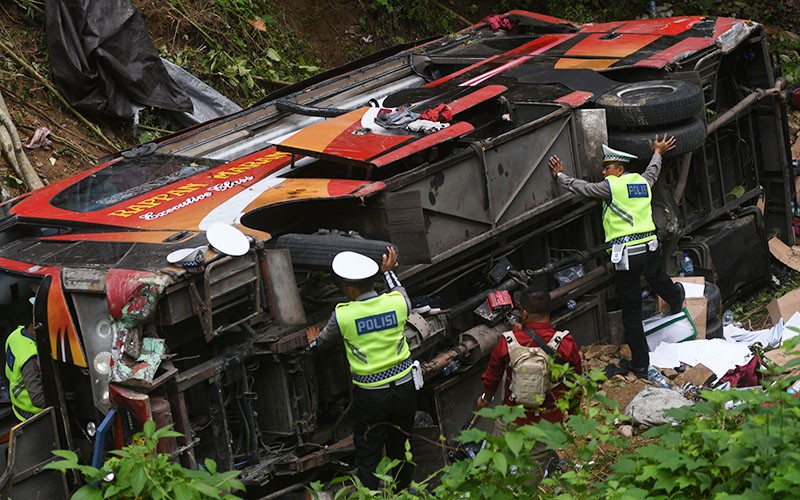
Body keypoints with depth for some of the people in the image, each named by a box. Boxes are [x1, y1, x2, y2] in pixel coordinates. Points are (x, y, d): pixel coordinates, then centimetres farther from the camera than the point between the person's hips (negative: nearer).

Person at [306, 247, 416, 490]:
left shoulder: (343, 316, -15)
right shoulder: (398, 302, -10)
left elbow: (326, 339, 8)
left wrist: (314, 342, 31)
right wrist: (388, 271, 35)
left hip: (369, 395, -4)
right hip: (404, 388, 4)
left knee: (367, 457, 8)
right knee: (401, 450, 21)